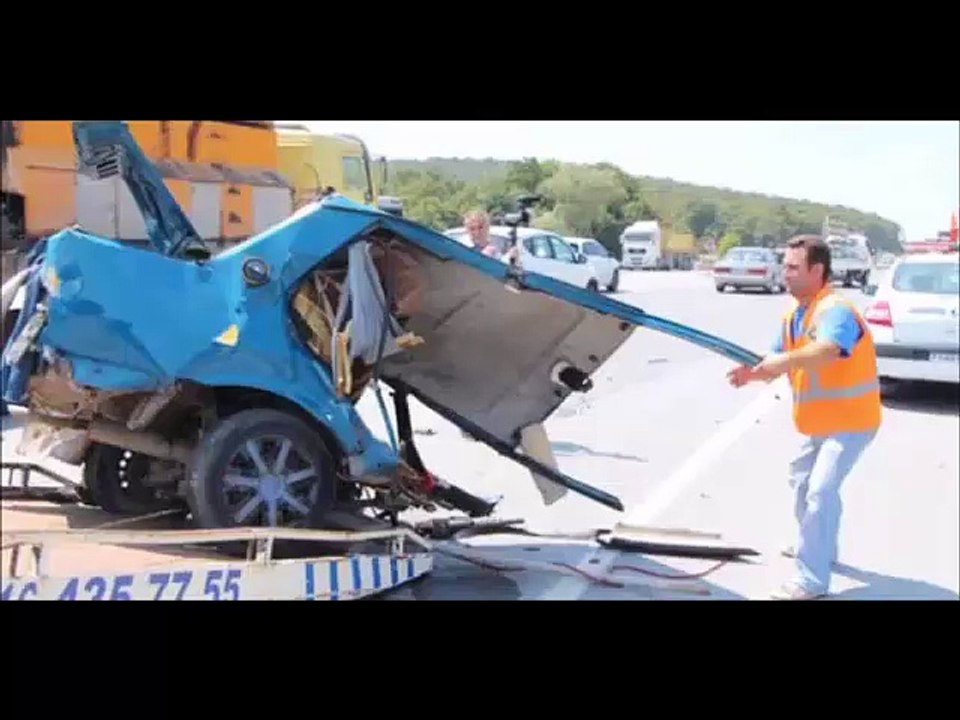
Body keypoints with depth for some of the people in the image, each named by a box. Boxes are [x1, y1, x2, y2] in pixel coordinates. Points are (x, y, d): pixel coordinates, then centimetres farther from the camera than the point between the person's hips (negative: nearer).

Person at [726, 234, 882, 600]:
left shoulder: (835, 310, -27)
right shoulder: (793, 315, 1)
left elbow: (825, 353, -48)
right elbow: (777, 362, 2)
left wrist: (786, 360, -59)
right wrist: (752, 372, -17)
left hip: (850, 420, -10)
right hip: (821, 420, 10)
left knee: (820, 491, -17)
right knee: (802, 482, 23)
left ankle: (812, 580, -9)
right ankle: (817, 546, 45)